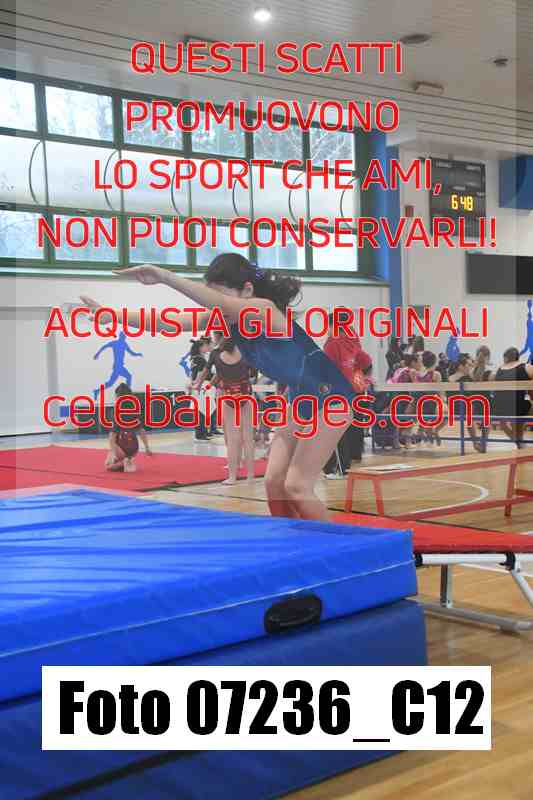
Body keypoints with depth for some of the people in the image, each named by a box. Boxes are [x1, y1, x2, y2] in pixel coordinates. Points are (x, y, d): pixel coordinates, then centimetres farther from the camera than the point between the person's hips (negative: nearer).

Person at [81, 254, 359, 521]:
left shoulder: (266, 310, -27)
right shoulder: (225, 318, -4)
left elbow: (220, 302, -46)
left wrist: (164, 276, -51)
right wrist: (112, 316, -10)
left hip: (330, 397, -9)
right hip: (302, 399, 9)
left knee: (297, 486, -10)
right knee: (274, 481, 4)